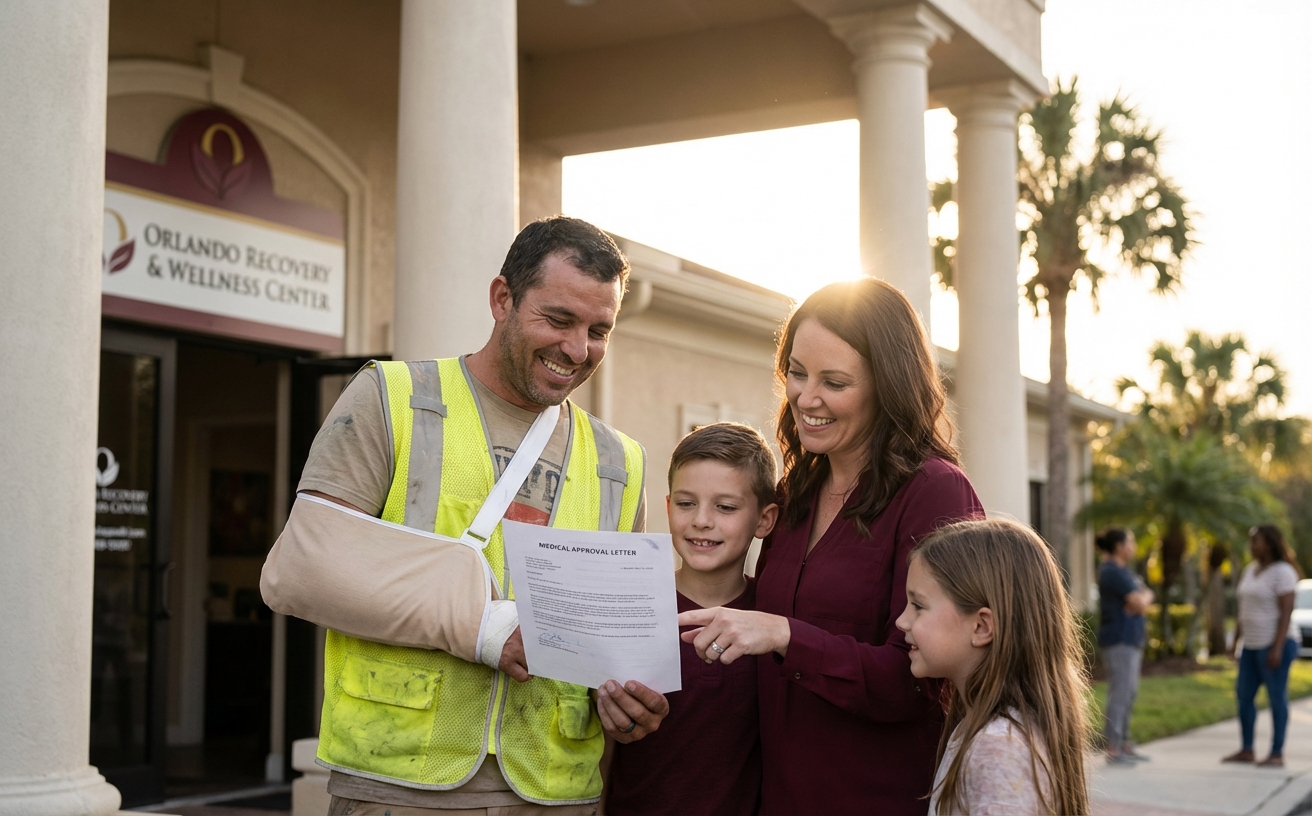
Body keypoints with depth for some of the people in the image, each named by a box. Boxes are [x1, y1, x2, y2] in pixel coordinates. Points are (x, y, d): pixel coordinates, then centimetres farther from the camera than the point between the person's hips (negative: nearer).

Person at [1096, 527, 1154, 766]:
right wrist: (1146, 596, 3)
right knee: (1120, 693, -10)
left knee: (1129, 692, 14)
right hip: (1119, 639, -11)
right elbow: (1140, 603, -18)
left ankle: (1125, 744, 22)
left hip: (1130, 639, 11)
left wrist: (1141, 598, -4)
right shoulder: (1113, 572, -15)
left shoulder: (1123, 571, 18)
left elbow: (1143, 598, 18)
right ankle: (1113, 750, -8)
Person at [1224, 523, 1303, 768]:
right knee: (1244, 695, 8)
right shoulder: (1250, 570, 14)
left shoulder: (1282, 572, -11)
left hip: (1276, 644, -9)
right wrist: (1235, 641, 15)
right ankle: (1246, 750, 15)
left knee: (1277, 697, -3)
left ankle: (1277, 754, 2)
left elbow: (1286, 611, -17)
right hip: (1252, 645, 9)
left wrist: (1277, 648, -22)